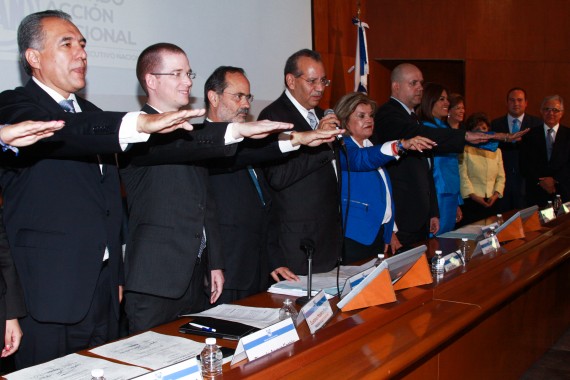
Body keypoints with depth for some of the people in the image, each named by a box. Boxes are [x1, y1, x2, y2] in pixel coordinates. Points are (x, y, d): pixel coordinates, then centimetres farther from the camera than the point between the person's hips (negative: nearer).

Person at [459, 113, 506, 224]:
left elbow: (501, 176, 12)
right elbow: (462, 175, -9)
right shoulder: (465, 150, -3)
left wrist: (496, 194, -3)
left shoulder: (496, 150, 15)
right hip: (471, 202, -5)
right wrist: (473, 195, -14)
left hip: (491, 202, 5)